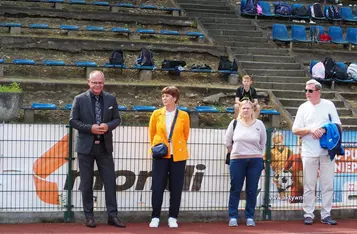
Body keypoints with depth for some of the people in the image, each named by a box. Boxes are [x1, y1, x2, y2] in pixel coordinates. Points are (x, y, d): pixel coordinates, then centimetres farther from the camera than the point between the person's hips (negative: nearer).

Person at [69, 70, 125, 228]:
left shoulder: (111, 99, 5)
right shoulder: (79, 99, -3)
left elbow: (117, 119, 9)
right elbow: (73, 121, -4)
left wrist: (108, 126, -13)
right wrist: (90, 128, -17)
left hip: (105, 146, 2)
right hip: (86, 146, -2)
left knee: (110, 181, 1)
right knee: (86, 183, 5)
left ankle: (112, 215, 7)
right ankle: (89, 216, 14)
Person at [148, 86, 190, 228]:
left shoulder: (183, 115, -2)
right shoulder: (157, 114, 1)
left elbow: (185, 135, 10)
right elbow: (151, 133, 12)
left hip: (178, 155, 0)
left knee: (176, 188, 3)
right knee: (158, 186, 0)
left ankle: (173, 217, 12)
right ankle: (155, 217, 8)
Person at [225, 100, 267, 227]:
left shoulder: (259, 124, 2)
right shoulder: (234, 123, 1)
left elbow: (263, 143, 12)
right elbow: (228, 142, 10)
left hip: (255, 161, 0)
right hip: (237, 160, 0)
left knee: (252, 190, 4)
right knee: (235, 190, 2)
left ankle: (250, 217, 11)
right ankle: (233, 217, 8)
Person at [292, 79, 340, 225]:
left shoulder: (328, 105, 4)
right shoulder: (303, 108, 5)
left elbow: (338, 126, 5)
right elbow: (295, 130, 2)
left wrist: (325, 130, -14)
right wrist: (310, 130, -15)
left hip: (327, 151, 0)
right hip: (309, 152, 0)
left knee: (328, 185, 2)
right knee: (309, 185, 2)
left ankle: (326, 215, 8)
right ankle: (308, 215, 8)